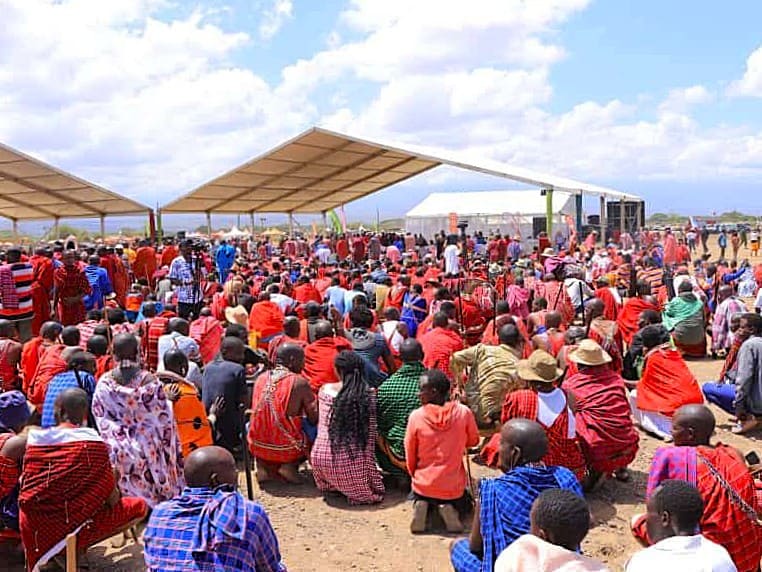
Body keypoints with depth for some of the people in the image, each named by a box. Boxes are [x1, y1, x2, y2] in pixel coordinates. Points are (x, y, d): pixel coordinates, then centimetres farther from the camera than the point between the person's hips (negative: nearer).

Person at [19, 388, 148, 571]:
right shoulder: (93, 442, -13)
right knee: (139, 506, 7)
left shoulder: (34, 440, -2)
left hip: (34, 528, 7)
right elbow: (111, 498, -8)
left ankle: (47, 551, 18)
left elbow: (26, 489, 7)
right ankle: (76, 545, 4)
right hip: (75, 521, -7)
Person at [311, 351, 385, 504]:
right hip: (351, 462, -4)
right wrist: (368, 462, 5)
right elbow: (371, 435, -3)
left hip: (320, 459, 4)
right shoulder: (369, 393, -3)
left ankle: (332, 485, 15)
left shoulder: (324, 389, 3)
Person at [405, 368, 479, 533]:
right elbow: (473, 441, 4)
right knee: (464, 506, 32)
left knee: (419, 498, 34)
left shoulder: (416, 416, -15)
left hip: (423, 485, 0)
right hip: (454, 486, 0)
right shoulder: (463, 412, -15)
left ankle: (421, 506, 0)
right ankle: (451, 509, -1)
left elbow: (410, 455, -3)